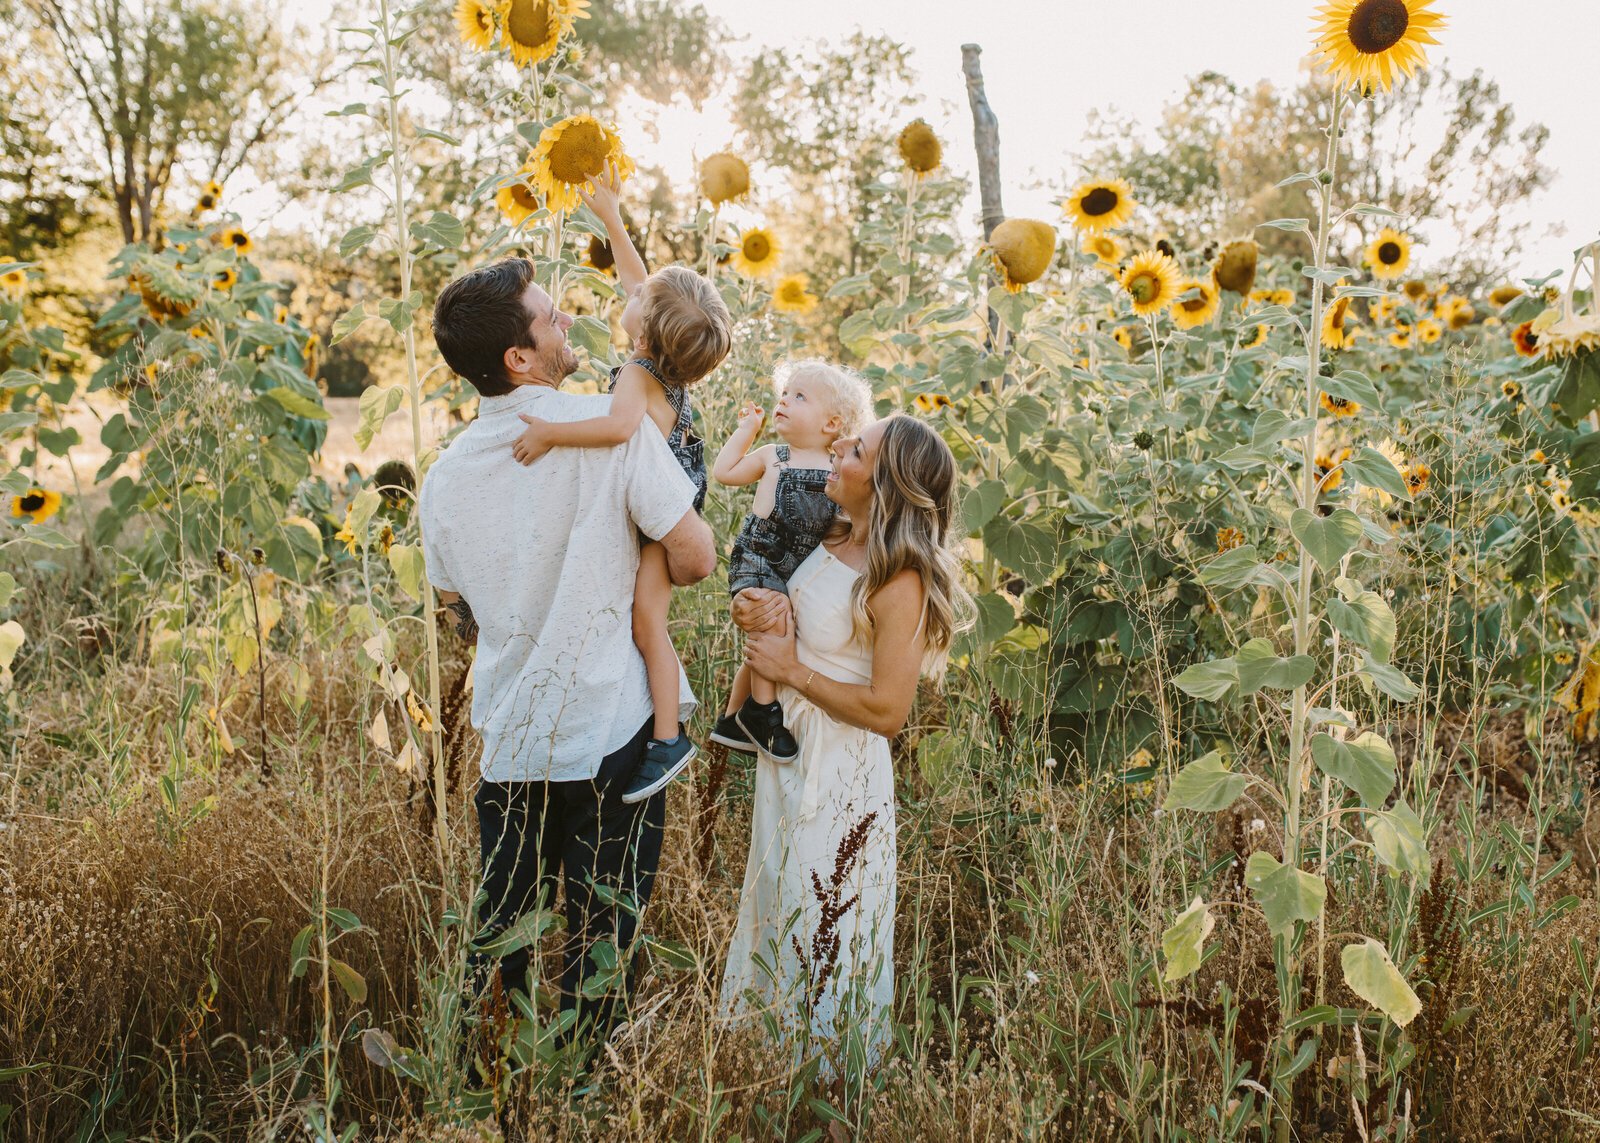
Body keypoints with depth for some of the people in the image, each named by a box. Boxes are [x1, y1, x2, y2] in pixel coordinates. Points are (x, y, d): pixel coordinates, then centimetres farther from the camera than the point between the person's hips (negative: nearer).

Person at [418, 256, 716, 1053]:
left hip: (508, 740, 5)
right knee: (599, 934, 9)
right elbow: (696, 559, -12)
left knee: (498, 937, 19)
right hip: (610, 733, -4)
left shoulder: (444, 477, 3)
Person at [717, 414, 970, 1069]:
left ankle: (832, 1060, 30)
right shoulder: (834, 540, -2)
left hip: (841, 772, -8)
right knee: (780, 896, 24)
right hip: (787, 746, 8)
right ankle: (775, 1021, 45)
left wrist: (793, 671, -17)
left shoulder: (901, 583, -25)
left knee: (824, 919, 8)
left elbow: (887, 710, -24)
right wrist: (760, 612, -8)